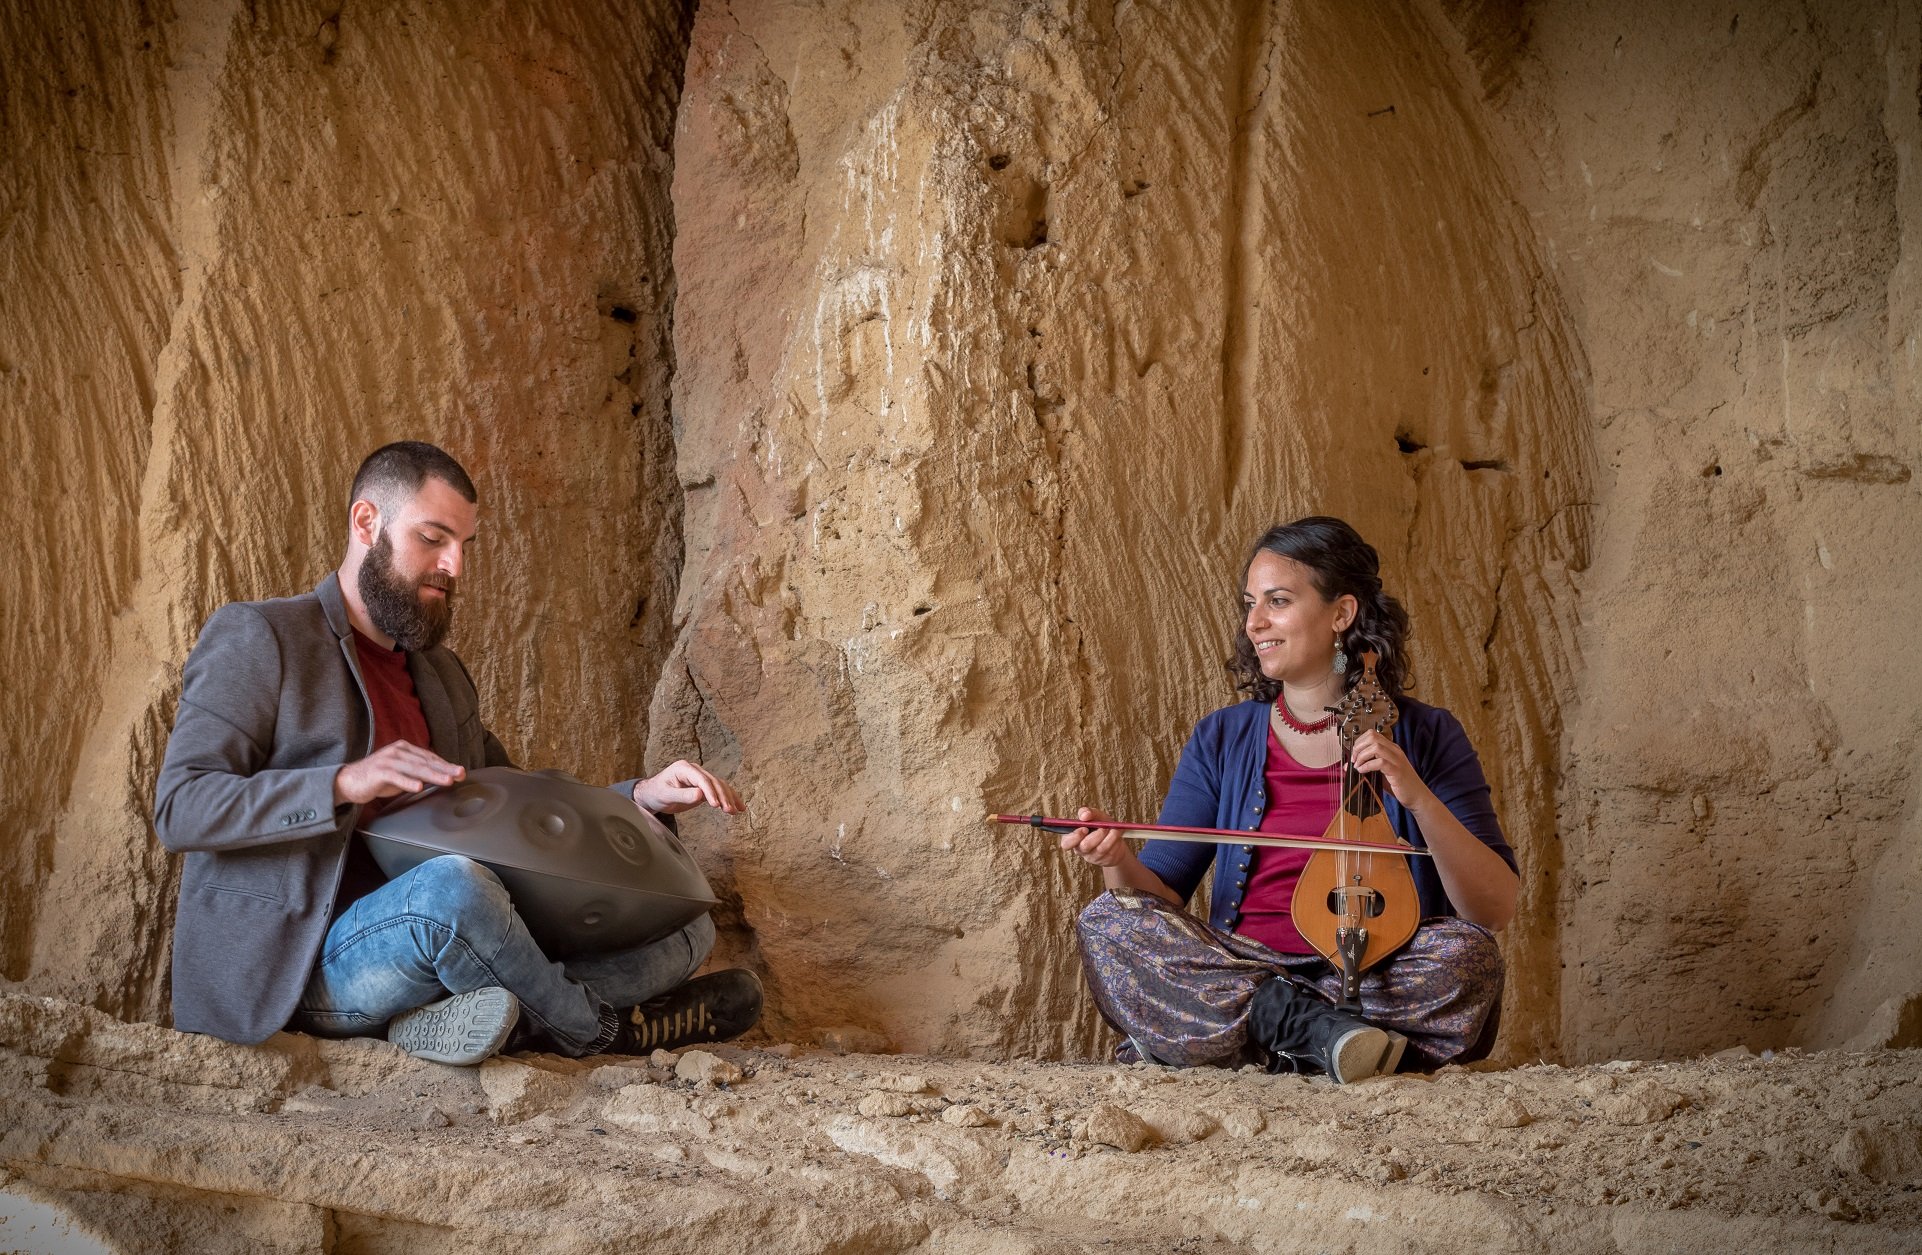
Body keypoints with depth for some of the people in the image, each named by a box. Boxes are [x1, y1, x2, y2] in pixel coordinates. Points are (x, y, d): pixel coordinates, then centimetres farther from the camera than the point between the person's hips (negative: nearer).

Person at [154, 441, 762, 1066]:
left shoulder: (440, 674, 23)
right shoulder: (255, 638, 0)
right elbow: (179, 808, -11)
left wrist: (641, 797, 10)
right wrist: (343, 783, -25)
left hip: (426, 941, 7)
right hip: (300, 966, -7)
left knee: (685, 928, -4)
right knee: (449, 884, -38)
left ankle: (457, 1014, -25)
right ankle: (599, 1026, -11)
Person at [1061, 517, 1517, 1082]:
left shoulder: (1425, 737, 4)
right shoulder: (1222, 740, 11)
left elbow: (1496, 909, -4)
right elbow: (1162, 898, 6)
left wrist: (1418, 797, -17)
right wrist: (1119, 861, -17)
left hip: (1375, 981, -1)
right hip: (1240, 973, 2)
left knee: (1465, 953, -31)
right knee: (1108, 924, -19)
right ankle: (1313, 1031, -25)